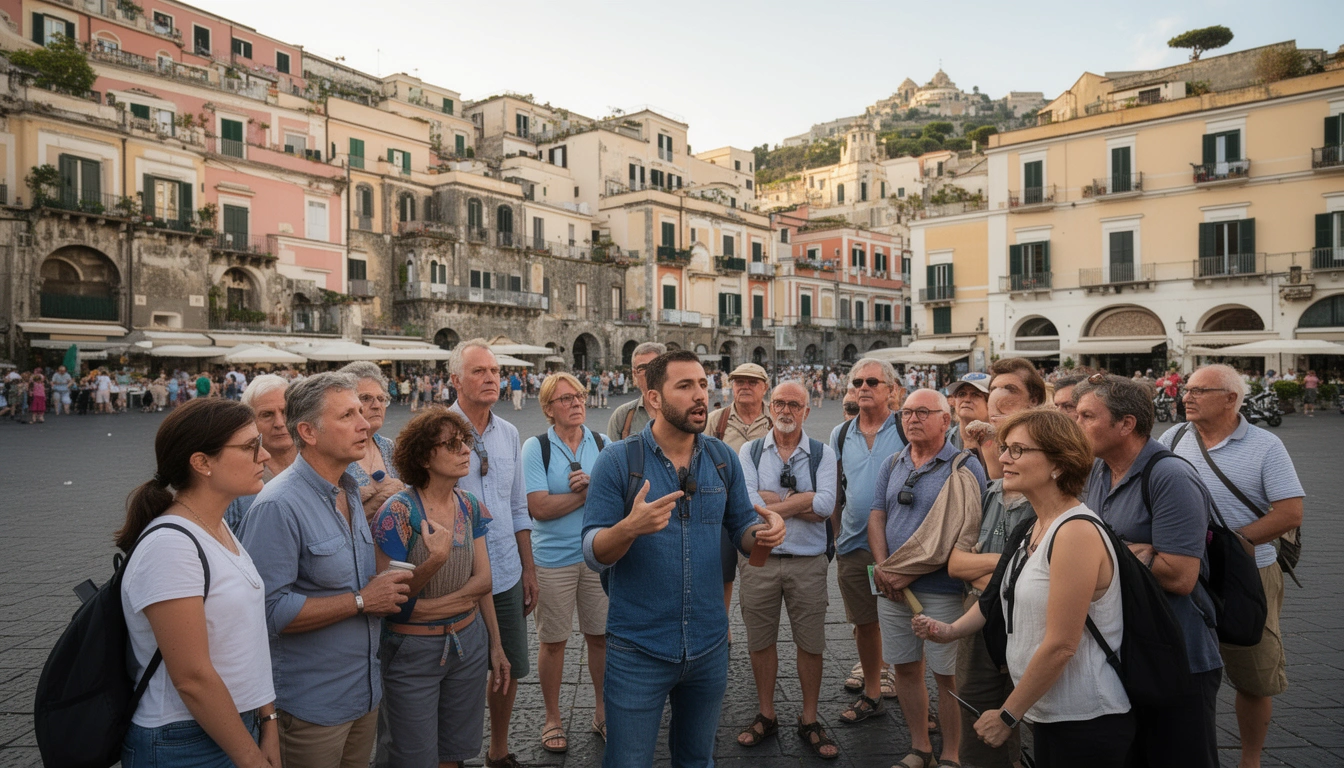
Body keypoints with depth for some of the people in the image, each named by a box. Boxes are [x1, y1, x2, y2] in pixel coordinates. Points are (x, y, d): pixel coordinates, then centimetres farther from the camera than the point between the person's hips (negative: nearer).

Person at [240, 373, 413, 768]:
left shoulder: (349, 492, 7)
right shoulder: (279, 505, -21)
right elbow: (270, 610, -27)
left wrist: (387, 589, 0)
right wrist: (361, 601, -21)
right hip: (313, 704, -8)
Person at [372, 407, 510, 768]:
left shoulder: (469, 505, 0)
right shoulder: (398, 512, -18)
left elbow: (483, 581, 2)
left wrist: (495, 644, -6)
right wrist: (437, 559, -28)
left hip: (468, 643, 5)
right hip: (413, 651, -5)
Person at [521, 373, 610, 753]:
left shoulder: (603, 445, 3)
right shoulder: (535, 448, -7)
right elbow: (540, 507, -16)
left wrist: (594, 484, -19)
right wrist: (590, 492, -12)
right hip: (553, 559, -2)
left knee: (600, 635, 11)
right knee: (553, 640, 9)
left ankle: (602, 711, 31)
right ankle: (552, 719, 28)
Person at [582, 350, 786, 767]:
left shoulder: (722, 458, 0)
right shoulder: (617, 462, -12)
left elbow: (741, 530, 7)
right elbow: (593, 554, -13)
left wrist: (766, 532, -16)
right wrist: (630, 527, -34)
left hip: (709, 646, 4)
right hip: (639, 650, -3)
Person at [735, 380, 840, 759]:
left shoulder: (822, 453, 0)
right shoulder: (750, 451, 1)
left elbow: (826, 505, -17)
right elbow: (746, 503, -15)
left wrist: (771, 500, -16)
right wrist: (802, 502, -15)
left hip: (807, 562, 0)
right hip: (759, 560, 1)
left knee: (810, 645, 9)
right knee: (760, 642, 13)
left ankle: (809, 721, 28)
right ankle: (766, 716, 32)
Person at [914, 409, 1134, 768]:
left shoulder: (1076, 532, -23)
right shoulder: (1037, 527, 6)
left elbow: (1061, 645, -23)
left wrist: (1008, 715, -15)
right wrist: (952, 629, 3)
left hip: (1087, 722, -8)